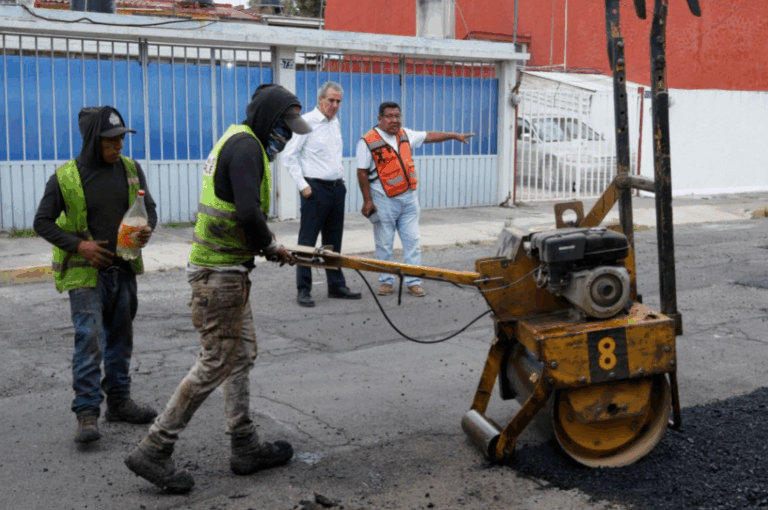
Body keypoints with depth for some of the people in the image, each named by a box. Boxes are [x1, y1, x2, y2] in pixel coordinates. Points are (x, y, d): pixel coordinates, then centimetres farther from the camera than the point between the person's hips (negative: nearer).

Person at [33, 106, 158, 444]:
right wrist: (77, 244, -15)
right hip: (85, 272, -5)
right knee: (89, 340, -11)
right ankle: (87, 413, -5)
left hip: (123, 270, 5)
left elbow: (149, 208, 11)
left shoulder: (131, 169, 3)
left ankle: (119, 402, 26)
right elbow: (42, 222, -3)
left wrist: (147, 230, -11)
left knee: (120, 338, 13)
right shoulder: (65, 177, -9)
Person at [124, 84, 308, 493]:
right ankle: (153, 450, 3)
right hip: (219, 272, -11)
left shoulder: (241, 141, 17)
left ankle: (245, 448, 23)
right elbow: (248, 212, -27)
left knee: (242, 355, 15)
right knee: (216, 363, -5)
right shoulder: (246, 145, -16)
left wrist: (265, 246, 9)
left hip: (228, 269, 11)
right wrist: (269, 247, -10)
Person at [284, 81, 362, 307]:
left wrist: (340, 179, 16)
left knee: (334, 241, 13)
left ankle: (337, 286, 20)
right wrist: (302, 185, -13)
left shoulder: (335, 122, 15)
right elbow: (290, 154, -11)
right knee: (307, 242, -3)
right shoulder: (307, 122, -8)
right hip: (315, 189, -7)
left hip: (337, 188, 8)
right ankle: (304, 290, 2)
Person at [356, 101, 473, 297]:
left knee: (412, 241, 3)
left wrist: (455, 135, 21)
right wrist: (367, 200, -11)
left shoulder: (405, 135, 10)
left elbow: (429, 136, 22)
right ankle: (386, 281, 15)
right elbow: (362, 172, -7)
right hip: (384, 201, -5)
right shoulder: (368, 141, -7)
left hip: (408, 198, 5)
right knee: (384, 244, 2)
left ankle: (413, 282, 9)